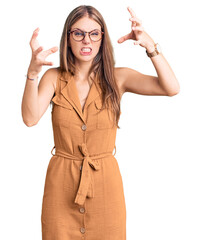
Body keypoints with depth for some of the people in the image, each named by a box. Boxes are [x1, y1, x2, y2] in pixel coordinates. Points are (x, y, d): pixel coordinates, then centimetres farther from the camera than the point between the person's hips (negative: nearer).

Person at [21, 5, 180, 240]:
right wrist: (32, 73, -33)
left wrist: (150, 45, -30)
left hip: (105, 183, 0)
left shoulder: (117, 78, -5)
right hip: (61, 183, 0)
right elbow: (30, 118, -19)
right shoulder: (54, 77, -3)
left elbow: (171, 88, -17)